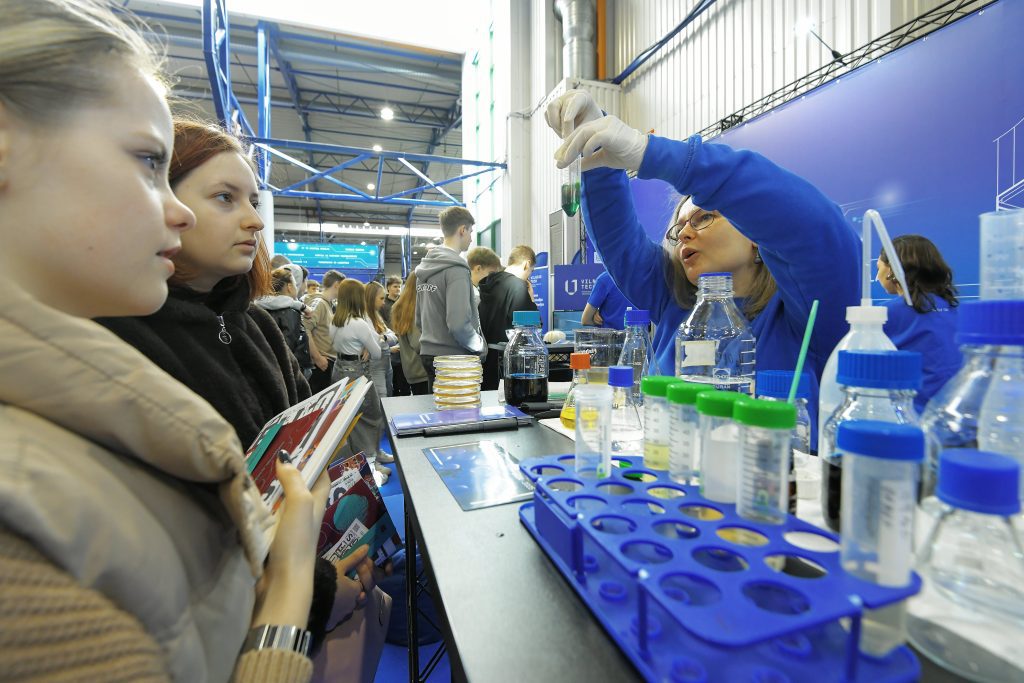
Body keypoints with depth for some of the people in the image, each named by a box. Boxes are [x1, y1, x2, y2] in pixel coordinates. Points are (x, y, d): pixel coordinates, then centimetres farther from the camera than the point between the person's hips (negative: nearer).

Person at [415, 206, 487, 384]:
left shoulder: (424, 268, 11)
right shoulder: (456, 269, -16)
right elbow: (458, 324, -24)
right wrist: (481, 347, -9)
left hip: (428, 354, 8)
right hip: (453, 357, -8)